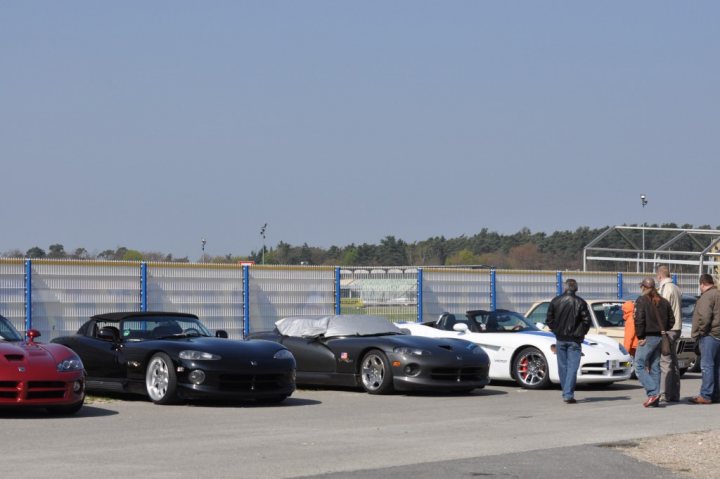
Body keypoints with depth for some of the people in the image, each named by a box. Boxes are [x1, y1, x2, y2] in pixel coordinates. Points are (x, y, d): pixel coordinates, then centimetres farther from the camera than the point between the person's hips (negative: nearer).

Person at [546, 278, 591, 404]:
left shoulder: (555, 301, 2)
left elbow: (549, 320, 3)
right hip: (574, 340, -2)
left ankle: (566, 393, 16)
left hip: (560, 339, 3)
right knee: (572, 367, -3)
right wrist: (581, 333, 9)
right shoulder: (580, 302, -5)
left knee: (563, 367, 12)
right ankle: (568, 394, -12)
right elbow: (586, 320, -6)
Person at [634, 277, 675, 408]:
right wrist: (662, 330, 17)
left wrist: (640, 336, -12)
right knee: (655, 367, 11)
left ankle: (653, 392, -18)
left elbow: (639, 320, -17)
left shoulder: (642, 300, -8)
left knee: (639, 365, -4)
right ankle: (655, 399, 8)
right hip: (660, 338, 7)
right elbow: (671, 320, 14)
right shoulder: (663, 301, 13)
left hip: (648, 338, -7)